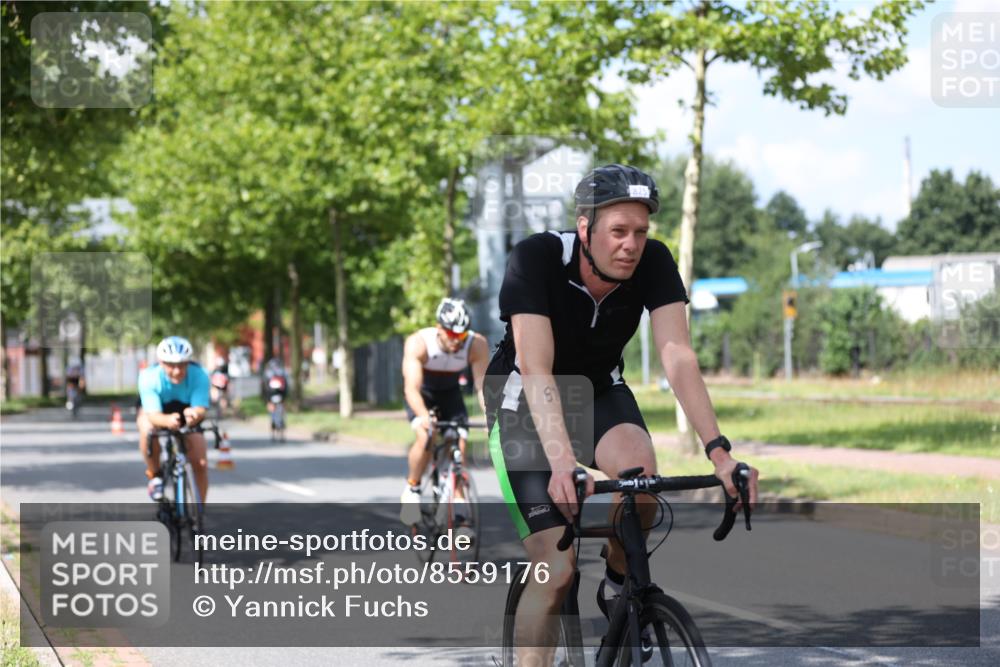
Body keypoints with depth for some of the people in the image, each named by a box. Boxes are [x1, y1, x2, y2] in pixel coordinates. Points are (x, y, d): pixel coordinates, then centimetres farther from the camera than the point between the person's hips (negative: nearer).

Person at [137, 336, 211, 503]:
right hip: (155, 410, -2)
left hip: (186, 410, 2)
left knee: (200, 464, -11)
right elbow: (153, 415, -42)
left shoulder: (199, 376, -32)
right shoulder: (149, 377, -35)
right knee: (148, 429, -37)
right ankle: (154, 475, -12)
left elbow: (201, 409, -40)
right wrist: (167, 420, -66)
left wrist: (194, 414, -66)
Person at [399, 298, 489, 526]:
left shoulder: (477, 345, -29)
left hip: (450, 393, 3)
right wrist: (423, 416, -60)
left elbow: (483, 385, -33)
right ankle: (411, 490, -6)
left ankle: (458, 502, -1)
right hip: (421, 392, -2)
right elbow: (411, 388, -42)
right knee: (425, 436, -27)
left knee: (460, 443, -15)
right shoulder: (418, 343, -35)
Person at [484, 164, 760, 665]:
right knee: (556, 572, -16)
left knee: (641, 468, -31)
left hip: (599, 391, 3)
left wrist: (718, 451, -40)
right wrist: (562, 464, -51)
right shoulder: (535, 259, -29)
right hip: (525, 403, -3)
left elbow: (677, 356, -28)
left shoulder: (654, 263, -19)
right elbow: (536, 370, -37)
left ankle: (618, 585, -4)